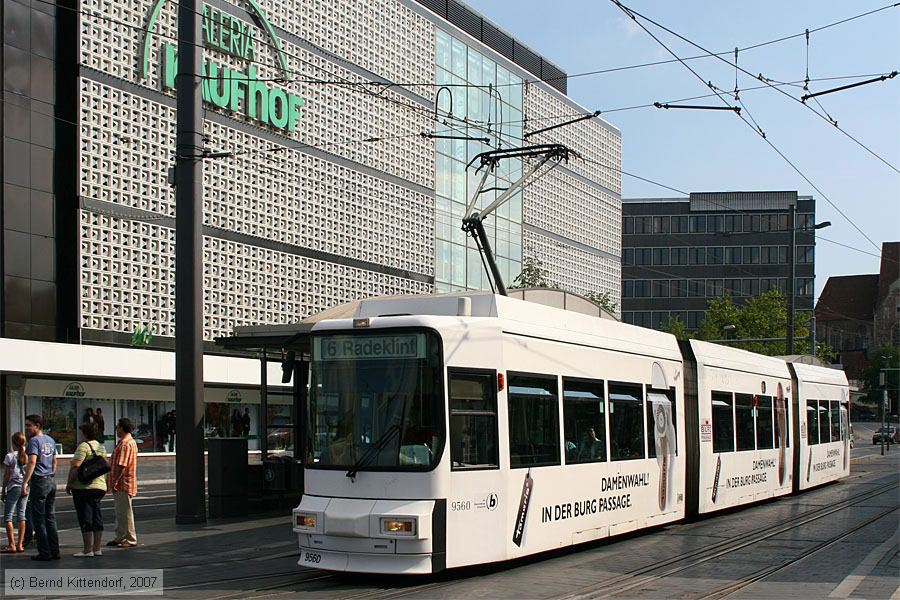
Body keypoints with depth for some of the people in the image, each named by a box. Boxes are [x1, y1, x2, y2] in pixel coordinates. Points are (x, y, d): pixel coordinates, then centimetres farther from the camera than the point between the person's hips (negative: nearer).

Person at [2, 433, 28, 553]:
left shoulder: (9, 456, -7)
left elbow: (6, 476, -4)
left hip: (13, 488, -5)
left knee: (8, 516, 1)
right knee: (21, 516, 9)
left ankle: (11, 545, -6)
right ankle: (20, 545, 8)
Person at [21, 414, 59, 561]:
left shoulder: (34, 441, -11)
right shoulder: (50, 440, 14)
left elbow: (32, 462, -23)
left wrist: (25, 482, -24)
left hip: (39, 482, -8)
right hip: (51, 482, 8)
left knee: (38, 519, -2)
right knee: (50, 517, 12)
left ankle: (45, 553, -2)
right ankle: (55, 551, 12)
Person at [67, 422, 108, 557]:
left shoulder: (83, 446, -12)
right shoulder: (102, 447, 14)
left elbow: (75, 466, -19)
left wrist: (69, 483, -12)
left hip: (84, 488, -8)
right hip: (100, 486, 8)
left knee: (85, 519, -4)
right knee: (97, 518, 12)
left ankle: (88, 550, -4)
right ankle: (97, 549, 15)